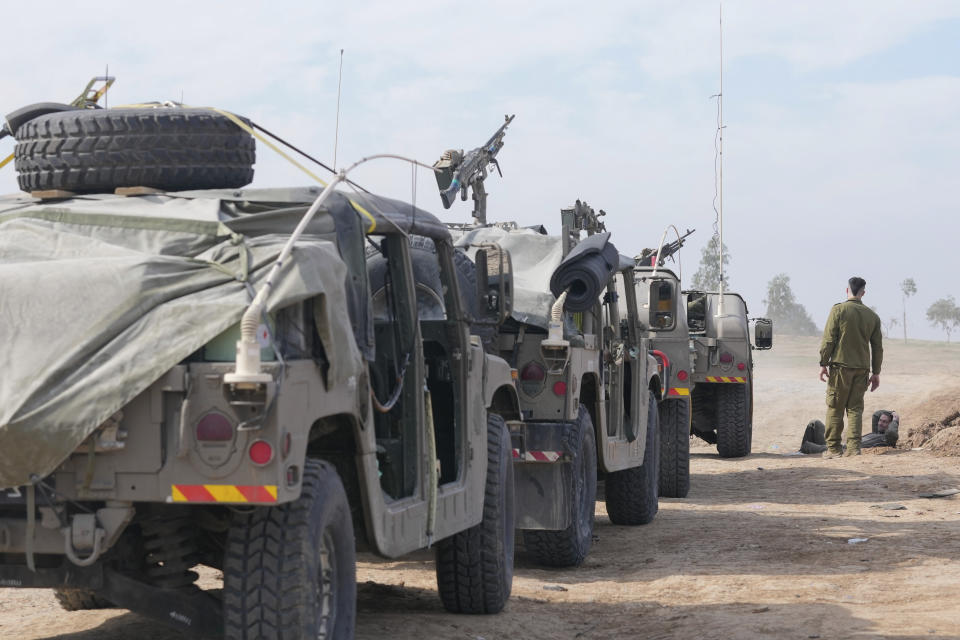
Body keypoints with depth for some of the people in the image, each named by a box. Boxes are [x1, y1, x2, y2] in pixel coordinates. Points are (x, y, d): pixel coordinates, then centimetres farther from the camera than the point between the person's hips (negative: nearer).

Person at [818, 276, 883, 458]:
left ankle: (834, 448, 4)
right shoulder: (872, 315, 8)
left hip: (840, 365, -3)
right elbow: (877, 347, 11)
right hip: (862, 368, 3)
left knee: (835, 408, 3)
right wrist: (876, 372, 16)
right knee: (855, 409, 7)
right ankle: (853, 448, 0)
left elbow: (828, 339, -8)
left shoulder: (838, 310, -4)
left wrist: (823, 363, -2)